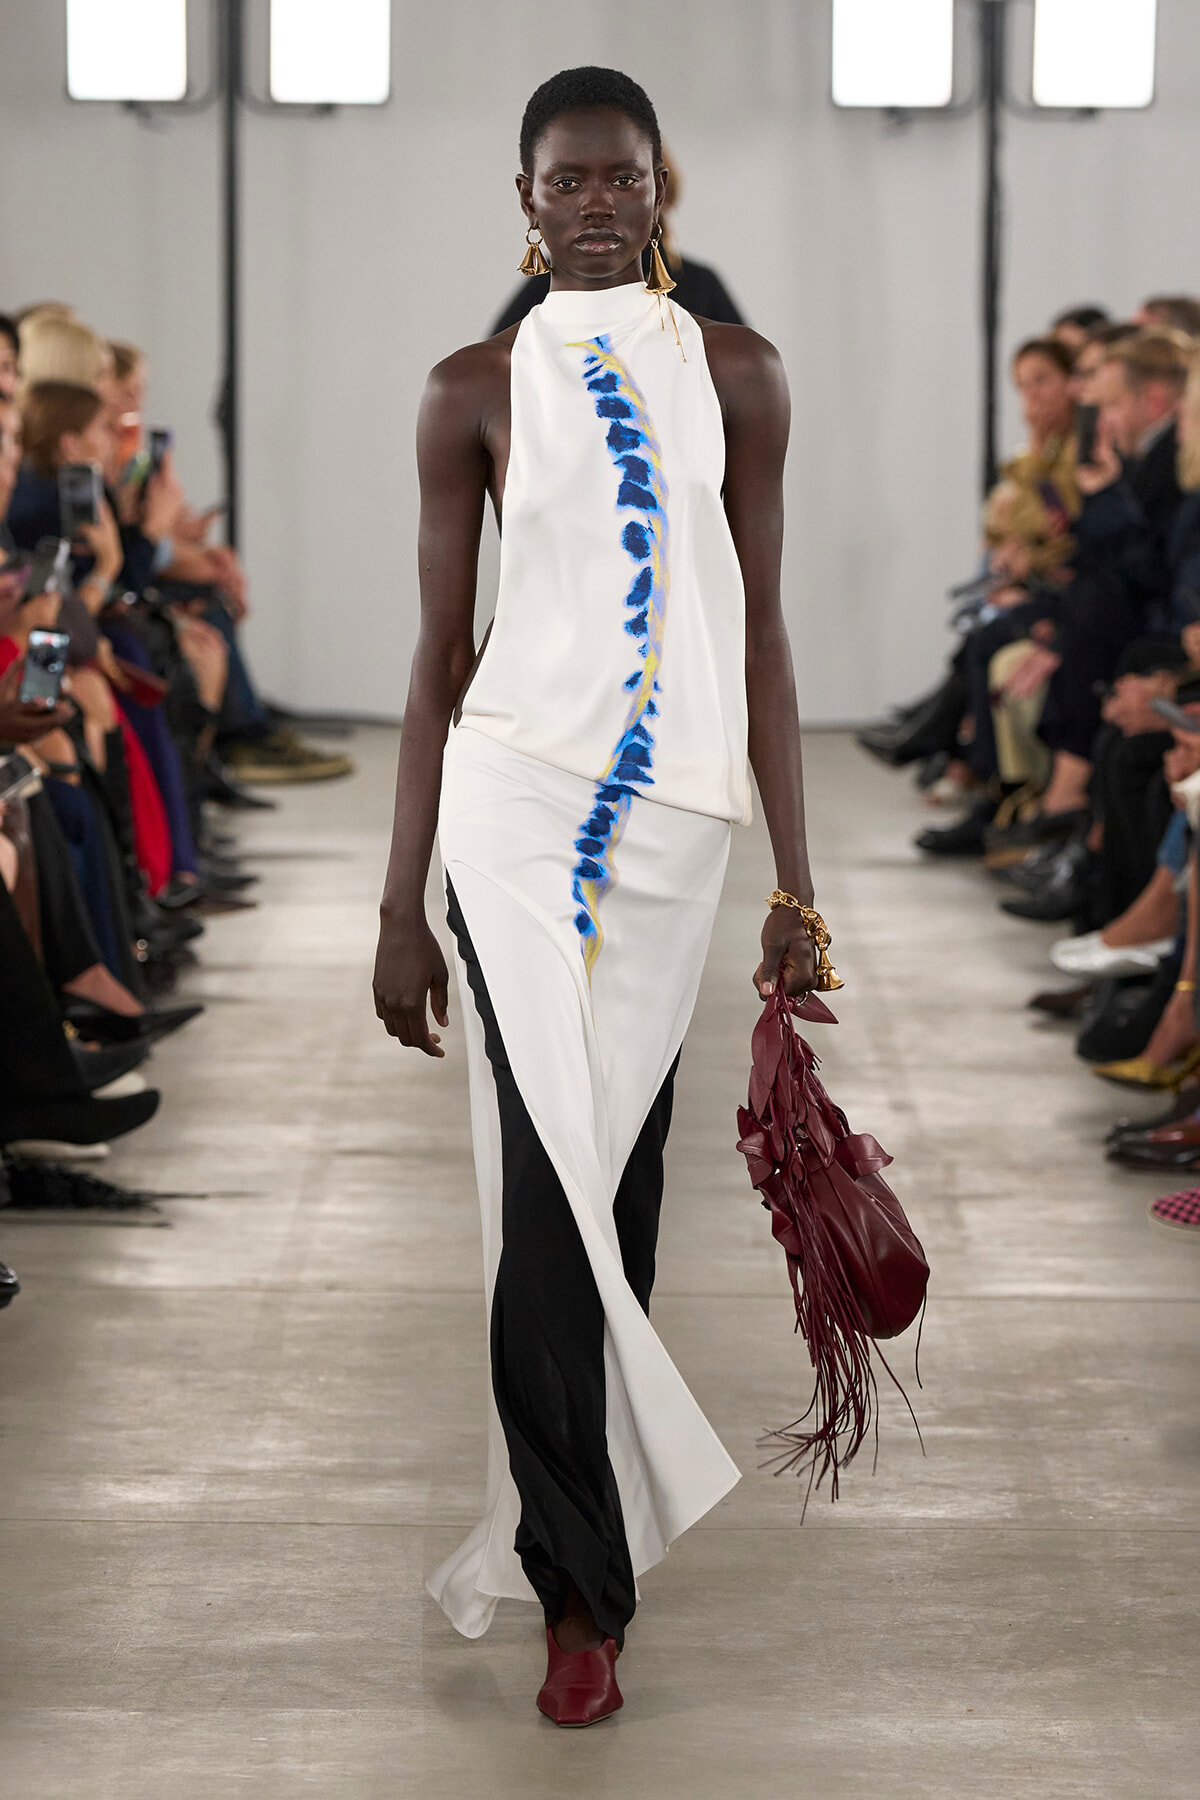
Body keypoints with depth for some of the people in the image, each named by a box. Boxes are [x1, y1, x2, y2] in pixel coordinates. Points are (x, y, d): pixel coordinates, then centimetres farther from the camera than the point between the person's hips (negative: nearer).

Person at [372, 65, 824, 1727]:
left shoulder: (736, 377, 8)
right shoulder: (478, 392, 6)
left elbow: (760, 635, 8)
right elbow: (441, 655, 7)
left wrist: (796, 886, 4)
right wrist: (401, 907, 4)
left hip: (679, 812, 2)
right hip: (516, 794, -1)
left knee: (612, 1185, 6)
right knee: (550, 1179, -10)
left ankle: (561, 1527, 22)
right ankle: (584, 1593, -3)